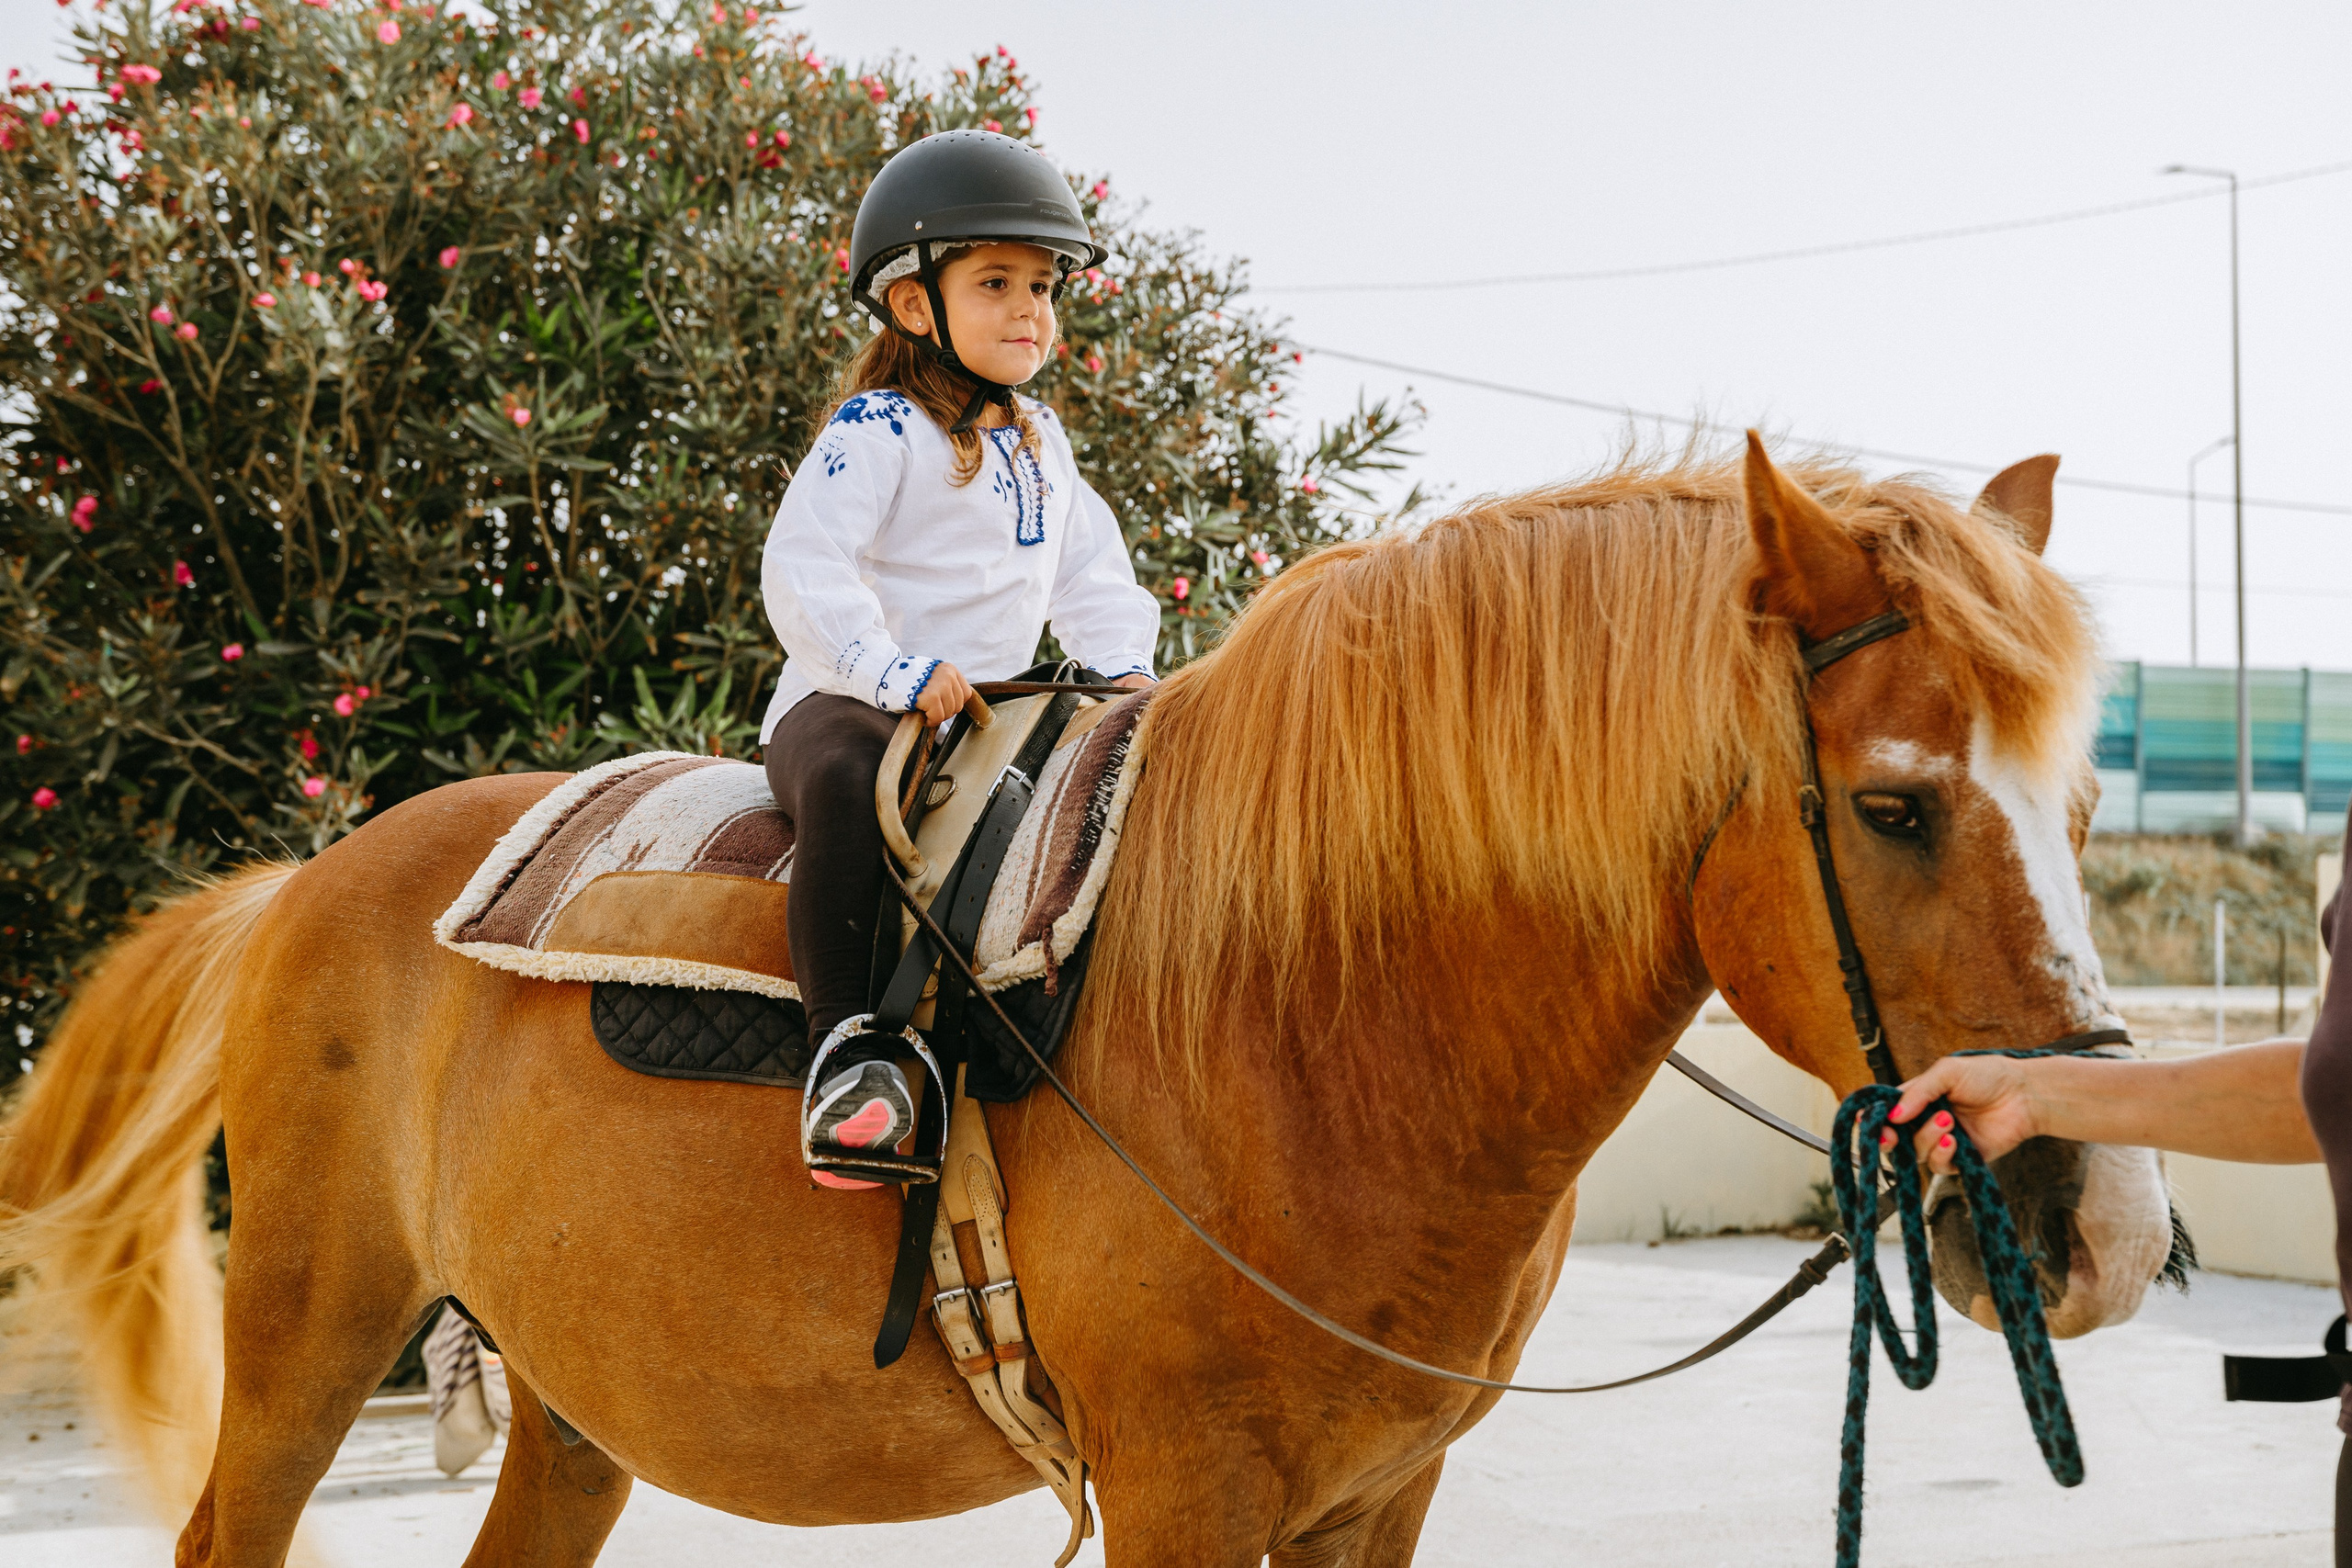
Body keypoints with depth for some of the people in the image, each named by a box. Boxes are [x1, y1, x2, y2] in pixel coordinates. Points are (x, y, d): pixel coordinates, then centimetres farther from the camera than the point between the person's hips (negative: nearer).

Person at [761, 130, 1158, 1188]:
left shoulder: (1040, 443, 18)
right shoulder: (877, 430, -7)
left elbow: (1091, 574, 23)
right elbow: (803, 567, -18)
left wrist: (1122, 666, 4)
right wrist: (896, 674, -27)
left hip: (988, 713, 8)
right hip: (841, 703, -7)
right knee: (843, 780, -41)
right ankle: (846, 1041, -43)